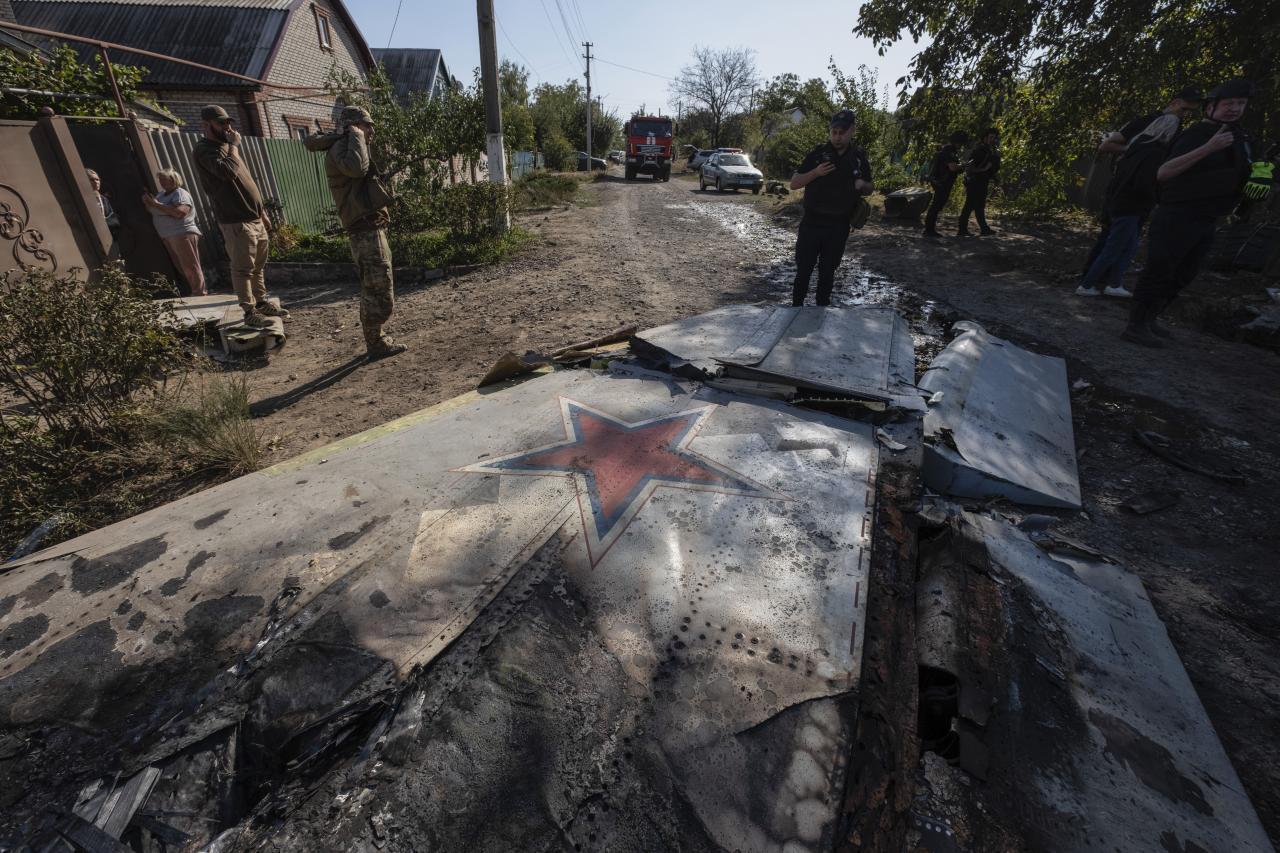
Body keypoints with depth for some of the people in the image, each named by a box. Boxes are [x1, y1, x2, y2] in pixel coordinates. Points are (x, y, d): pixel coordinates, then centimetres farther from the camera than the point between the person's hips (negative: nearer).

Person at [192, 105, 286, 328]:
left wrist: (262, 213, 20)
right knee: (243, 269, -5)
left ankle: (262, 303, 25)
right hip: (236, 222, -8)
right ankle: (250, 312, -1)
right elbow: (229, 171, -27)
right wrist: (234, 145, -12)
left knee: (258, 266, 14)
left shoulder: (226, 146, 20)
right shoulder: (204, 150, -8)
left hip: (255, 218, 8)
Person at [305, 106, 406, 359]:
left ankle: (376, 339, 25)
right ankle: (376, 344, -2)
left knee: (373, 288, 16)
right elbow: (356, 167, -31)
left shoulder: (346, 148, 23)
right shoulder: (341, 147, -9)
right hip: (367, 230, -11)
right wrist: (355, 136, -17)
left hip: (369, 229, 11)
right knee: (379, 290, -9)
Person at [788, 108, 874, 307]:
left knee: (828, 271, 10)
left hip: (839, 226, 2)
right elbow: (794, 184, -3)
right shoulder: (817, 153, -2)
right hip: (812, 223, -2)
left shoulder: (859, 157, 6)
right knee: (804, 269, -1)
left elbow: (869, 189, 16)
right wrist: (816, 172, -20)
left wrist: (862, 185, -9)